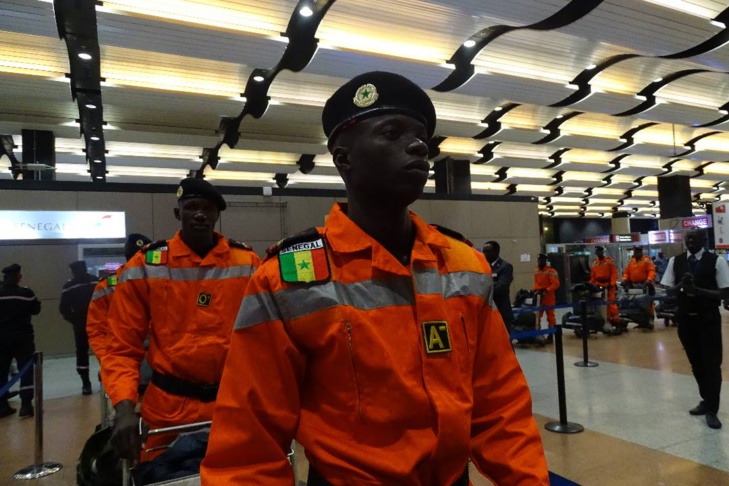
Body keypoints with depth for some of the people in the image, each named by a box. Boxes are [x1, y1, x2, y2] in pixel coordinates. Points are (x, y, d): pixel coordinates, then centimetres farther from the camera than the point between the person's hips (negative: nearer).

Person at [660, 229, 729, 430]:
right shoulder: (675, 261, 2)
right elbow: (669, 289, 4)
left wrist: (698, 290, -24)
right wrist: (681, 286, -17)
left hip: (708, 318, -4)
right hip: (685, 318, 4)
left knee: (711, 364, 2)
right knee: (696, 363, 17)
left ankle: (712, 410, 13)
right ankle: (706, 400, 35)